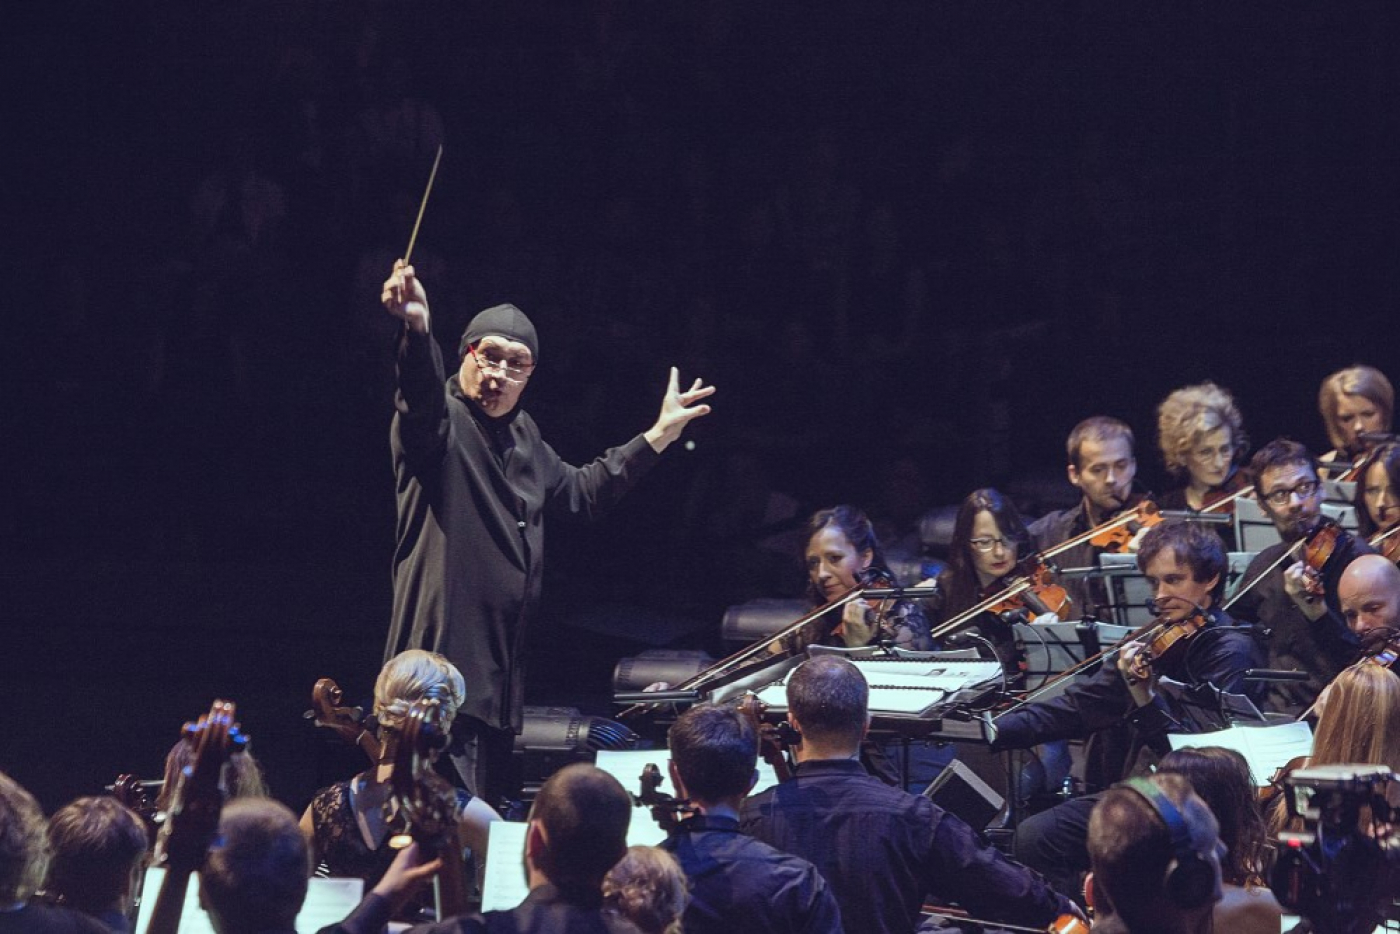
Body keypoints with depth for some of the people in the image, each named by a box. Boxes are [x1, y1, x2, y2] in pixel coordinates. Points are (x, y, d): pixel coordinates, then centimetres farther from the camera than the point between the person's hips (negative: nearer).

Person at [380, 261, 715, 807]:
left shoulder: (523, 435, 18)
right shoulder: (441, 420, -9)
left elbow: (580, 492, 33)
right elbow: (421, 400, -33)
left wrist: (659, 435, 34)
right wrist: (417, 331, -54)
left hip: (501, 669, 9)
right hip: (444, 656, -9)